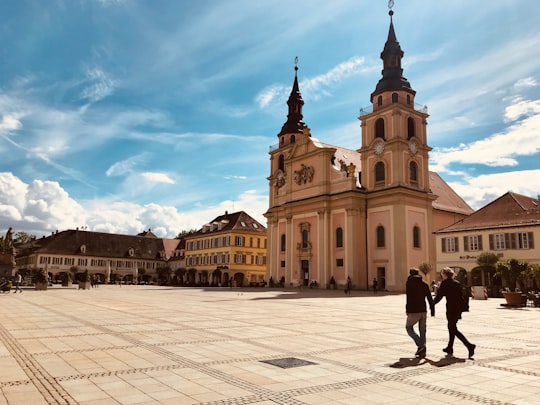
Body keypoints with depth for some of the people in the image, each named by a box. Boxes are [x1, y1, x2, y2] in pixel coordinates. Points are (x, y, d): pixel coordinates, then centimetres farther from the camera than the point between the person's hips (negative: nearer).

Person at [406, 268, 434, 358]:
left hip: (413, 311, -5)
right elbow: (430, 298, 5)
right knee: (422, 330, 12)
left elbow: (409, 297, -12)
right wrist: (432, 310, 7)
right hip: (423, 311, 5)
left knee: (409, 327, 11)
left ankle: (420, 345, -4)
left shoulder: (409, 283, -4)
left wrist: (407, 309, -9)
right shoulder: (424, 284, 9)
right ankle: (422, 351, 12)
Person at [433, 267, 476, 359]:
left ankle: (469, 346, -15)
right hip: (458, 309, 8)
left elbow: (439, 296, -6)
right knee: (451, 327, 19)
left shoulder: (445, 283, -8)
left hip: (451, 309, -8)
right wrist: (461, 309, 16)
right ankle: (450, 347, 27)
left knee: (453, 330, -3)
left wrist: (433, 302, 11)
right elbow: (461, 297, 11)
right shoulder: (457, 283, 11)